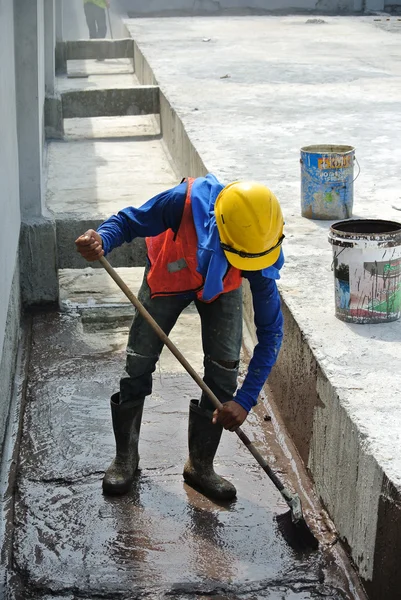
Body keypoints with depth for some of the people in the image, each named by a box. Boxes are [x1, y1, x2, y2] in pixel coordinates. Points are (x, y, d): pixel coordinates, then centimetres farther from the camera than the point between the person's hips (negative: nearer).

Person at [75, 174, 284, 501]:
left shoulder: (262, 252, -35)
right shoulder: (188, 201, -42)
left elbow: (271, 331, -28)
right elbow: (129, 220, -25)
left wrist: (245, 401, -32)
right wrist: (101, 240, -49)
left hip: (223, 286, 1)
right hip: (169, 275, 0)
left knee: (224, 368, -11)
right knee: (138, 363, -2)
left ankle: (201, 465, 8)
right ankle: (125, 458, 18)